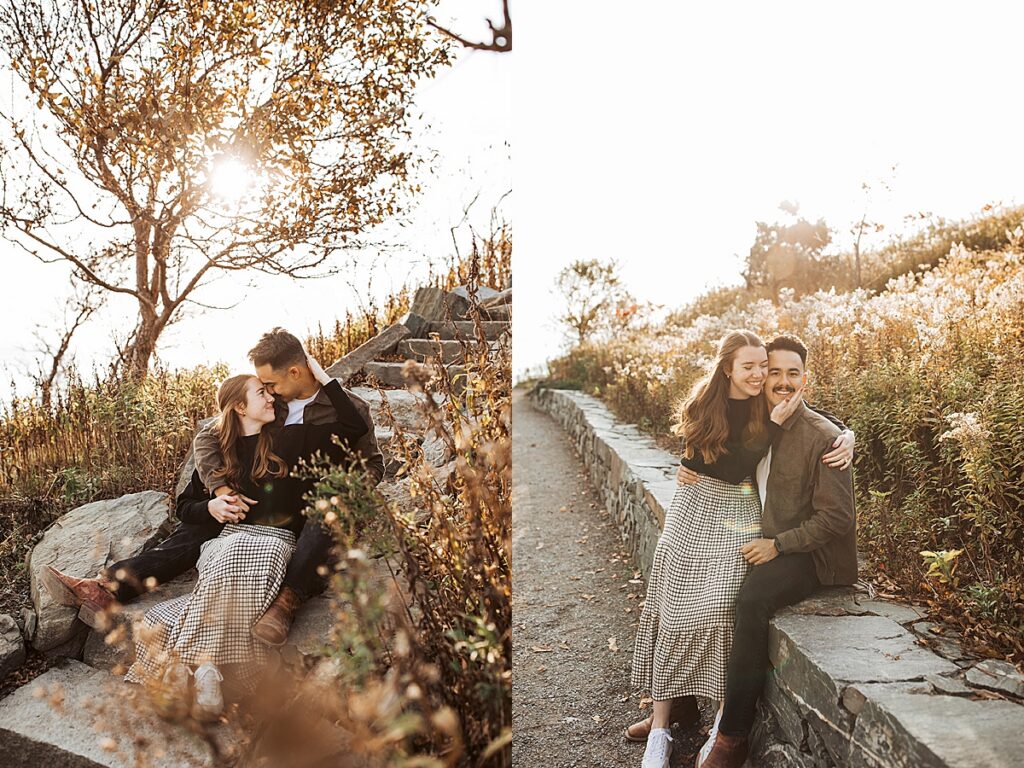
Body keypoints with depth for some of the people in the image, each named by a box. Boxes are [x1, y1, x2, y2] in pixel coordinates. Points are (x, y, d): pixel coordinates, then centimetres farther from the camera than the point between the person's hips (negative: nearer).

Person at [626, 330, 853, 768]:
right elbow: (733, 469, -15)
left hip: (738, 522, 0)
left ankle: (726, 716, -1)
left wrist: (847, 437, -14)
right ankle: (664, 717, 8)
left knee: (721, 610, -16)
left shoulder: (769, 405, -3)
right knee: (675, 609, 0)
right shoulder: (705, 406, -7)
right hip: (695, 514, 1)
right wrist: (773, 424, -20)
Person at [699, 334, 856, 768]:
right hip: (764, 544, 7)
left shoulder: (823, 437, -13)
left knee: (752, 598, -31)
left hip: (808, 554, -7)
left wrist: (778, 545, -18)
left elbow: (836, 518, -14)